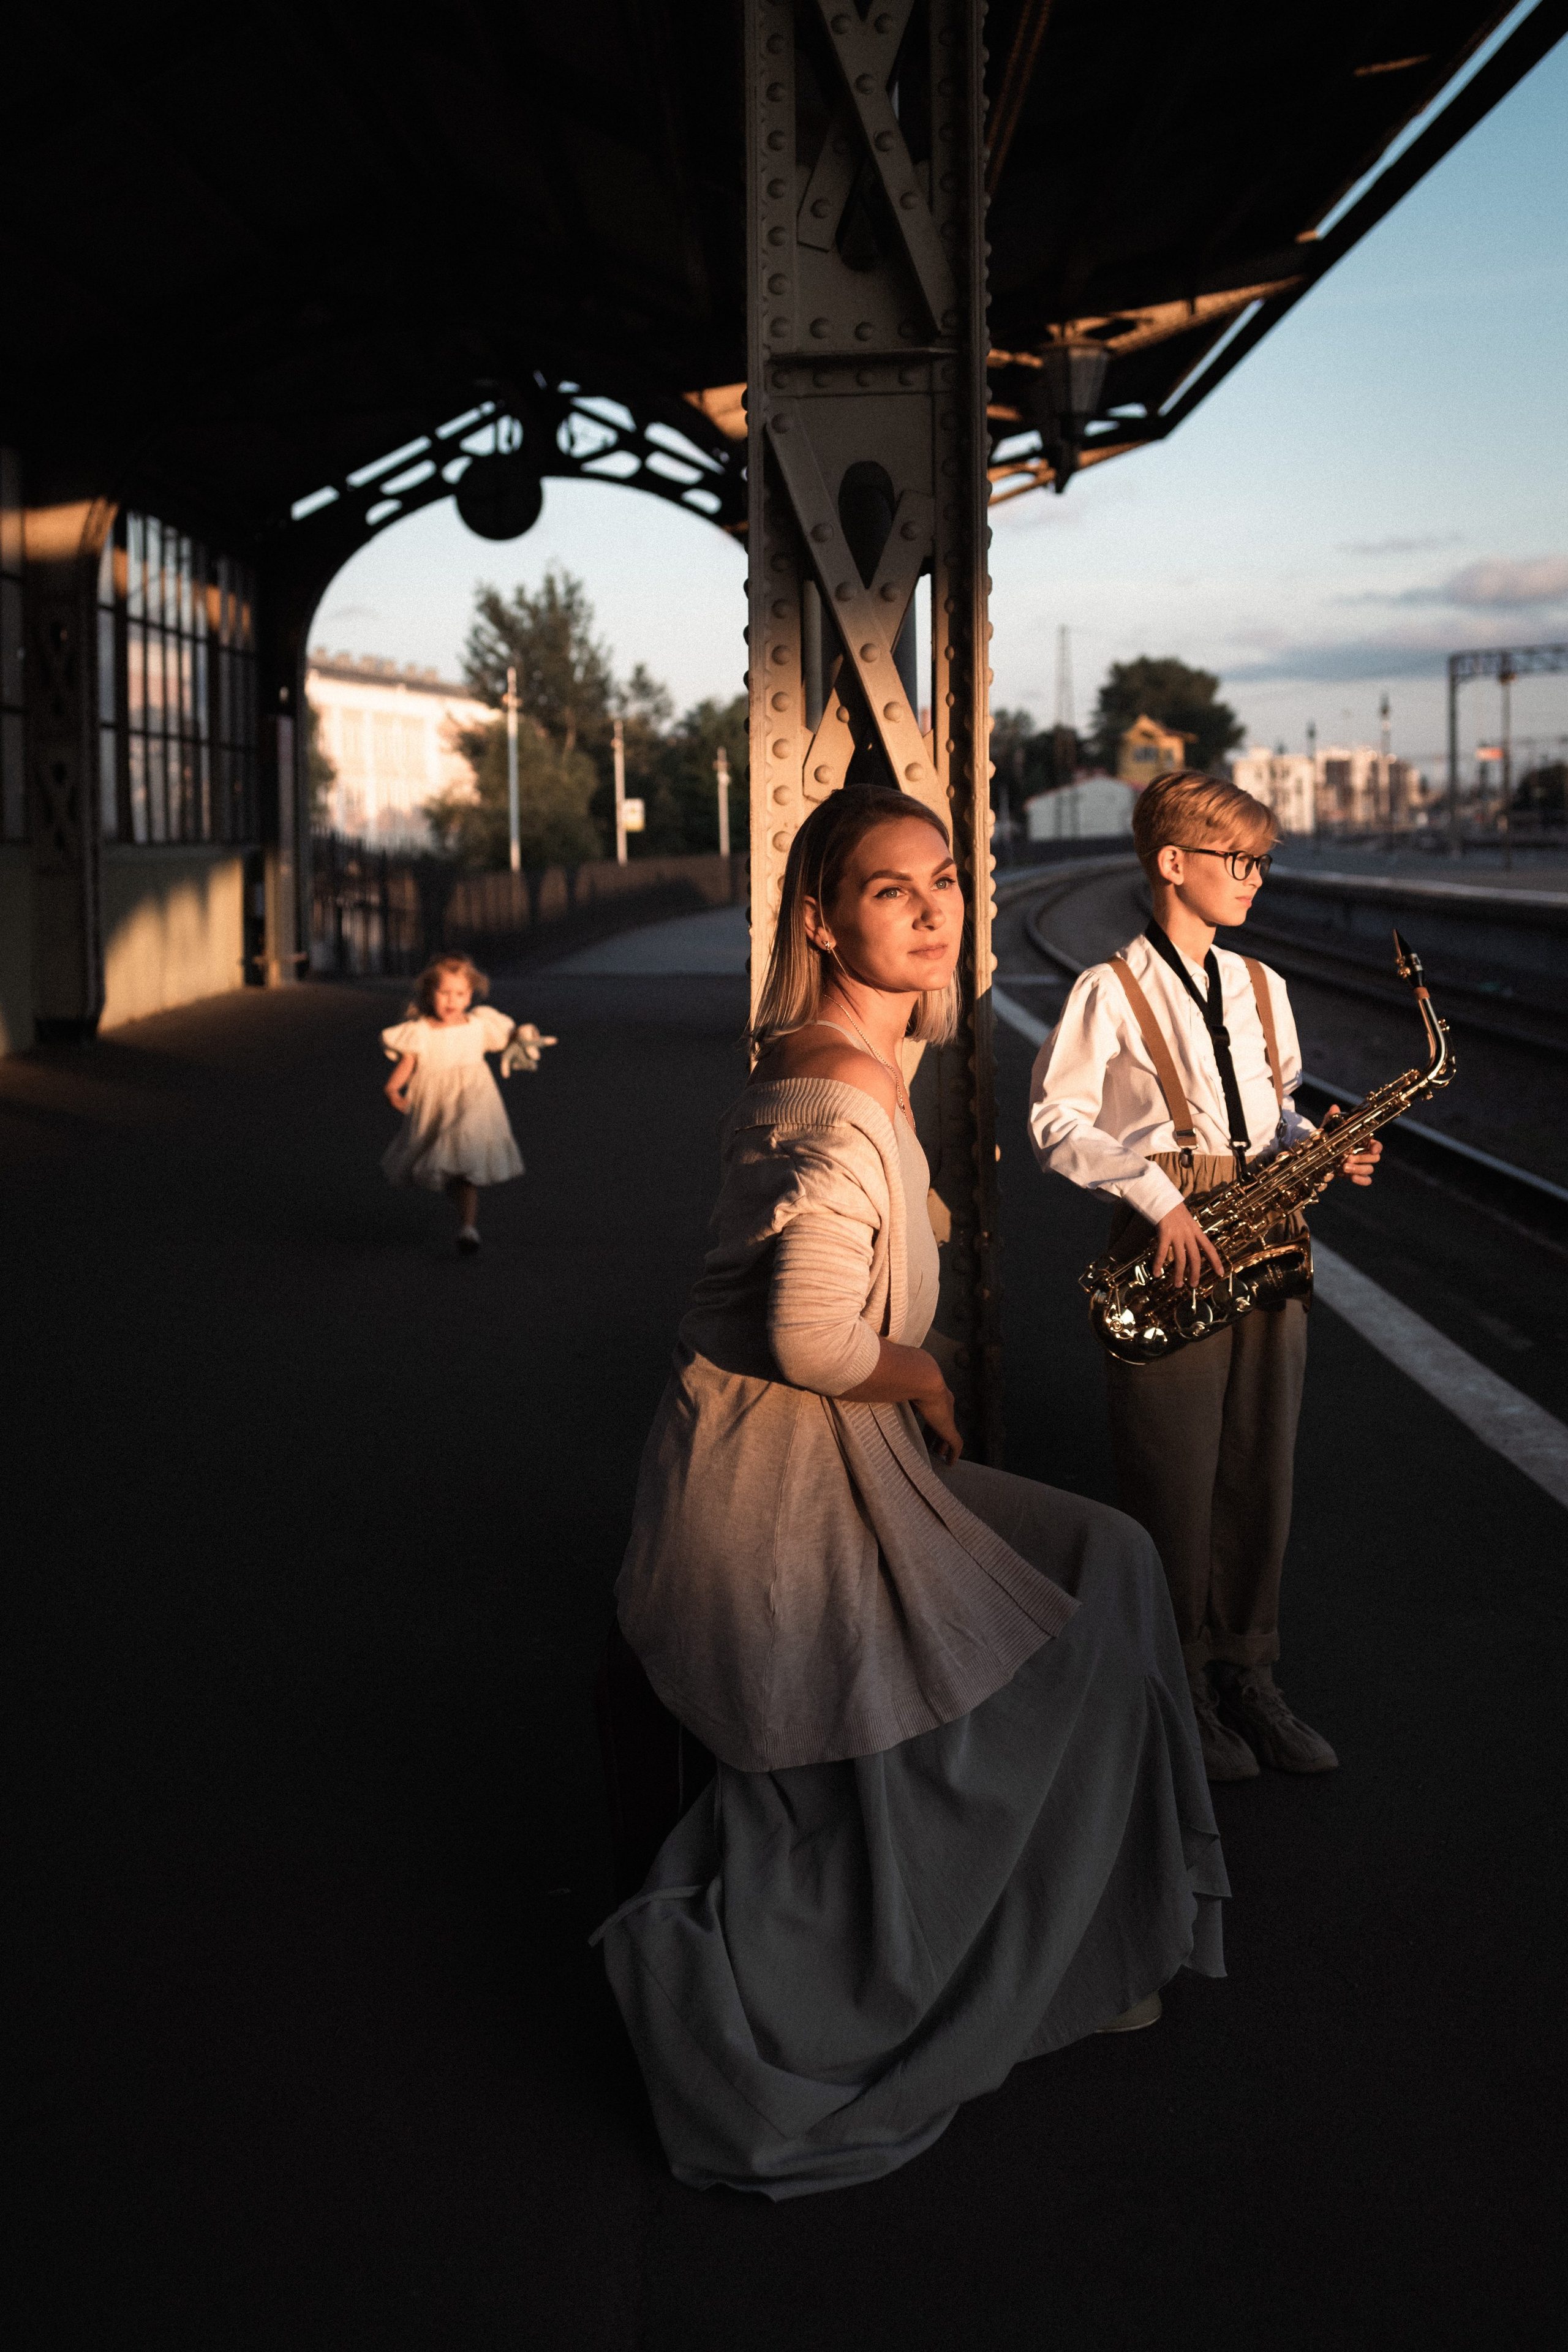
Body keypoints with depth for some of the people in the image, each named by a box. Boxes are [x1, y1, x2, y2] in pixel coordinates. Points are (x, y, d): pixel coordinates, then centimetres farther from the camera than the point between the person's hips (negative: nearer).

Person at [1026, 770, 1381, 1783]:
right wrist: (1158, 1196, -18)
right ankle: (1178, 1690, 17)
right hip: (1170, 1247, -6)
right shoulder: (1111, 992, -7)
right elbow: (1057, 1121, -10)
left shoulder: (1261, 988, 12)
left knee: (1262, 1474, 10)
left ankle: (1247, 1674, 24)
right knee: (1175, 1483, 2)